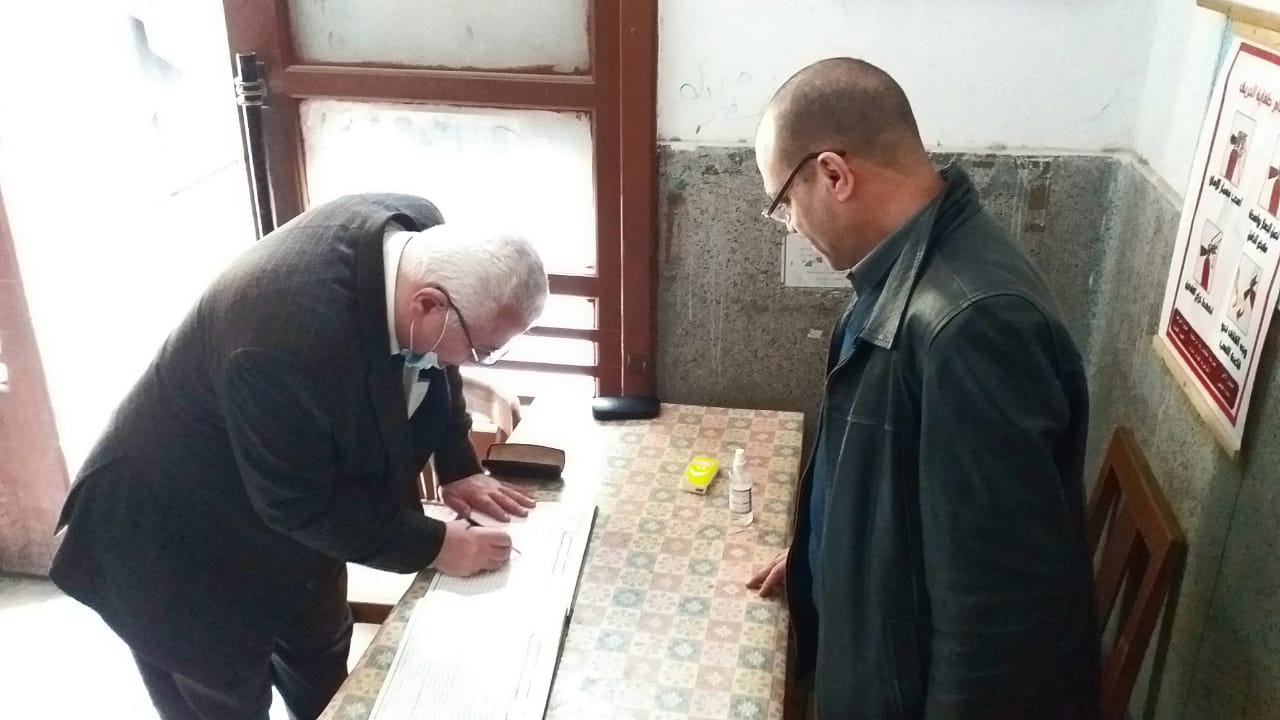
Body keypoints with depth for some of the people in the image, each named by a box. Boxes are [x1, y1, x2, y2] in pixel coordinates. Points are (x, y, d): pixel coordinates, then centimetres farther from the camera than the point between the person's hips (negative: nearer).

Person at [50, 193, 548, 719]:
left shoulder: (418, 231, -19)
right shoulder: (288, 339, -42)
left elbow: (430, 370, 1)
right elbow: (304, 505, -28)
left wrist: (458, 468, -4)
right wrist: (432, 546, -20)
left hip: (292, 495, 7)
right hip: (185, 536, -7)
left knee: (322, 666, 24)